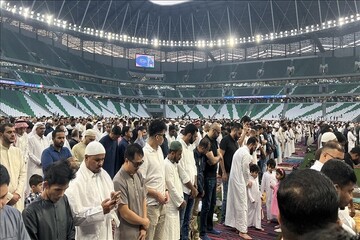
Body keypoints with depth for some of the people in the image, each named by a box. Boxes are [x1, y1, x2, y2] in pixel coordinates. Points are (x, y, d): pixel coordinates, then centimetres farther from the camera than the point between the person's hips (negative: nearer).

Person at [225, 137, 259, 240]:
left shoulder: (240, 150, 14)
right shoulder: (246, 154, -17)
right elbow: (245, 170, -14)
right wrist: (247, 182, 1)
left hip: (234, 179, 10)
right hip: (239, 181, -10)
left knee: (234, 202, 18)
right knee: (242, 205, -4)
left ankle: (233, 223, 30)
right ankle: (242, 231, 1)